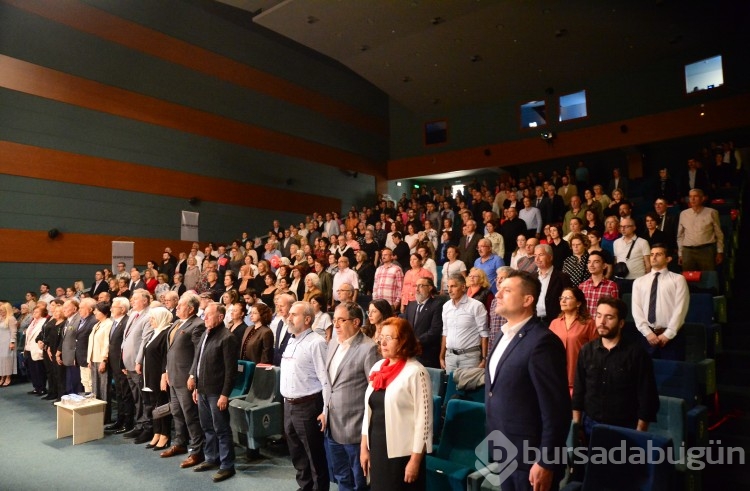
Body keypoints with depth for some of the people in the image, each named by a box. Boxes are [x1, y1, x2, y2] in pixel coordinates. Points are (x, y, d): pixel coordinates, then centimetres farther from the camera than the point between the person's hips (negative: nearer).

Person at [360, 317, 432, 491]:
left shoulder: (415, 372, -15)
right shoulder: (377, 367, 5)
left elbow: (424, 418, -15)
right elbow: (369, 410, 11)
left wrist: (415, 460, -13)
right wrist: (364, 447, 11)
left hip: (402, 453, -6)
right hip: (376, 449, 6)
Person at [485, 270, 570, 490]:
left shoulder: (542, 341, -20)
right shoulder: (505, 336, 9)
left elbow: (556, 408, -20)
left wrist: (545, 463, -18)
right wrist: (496, 447, 16)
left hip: (530, 458, -8)